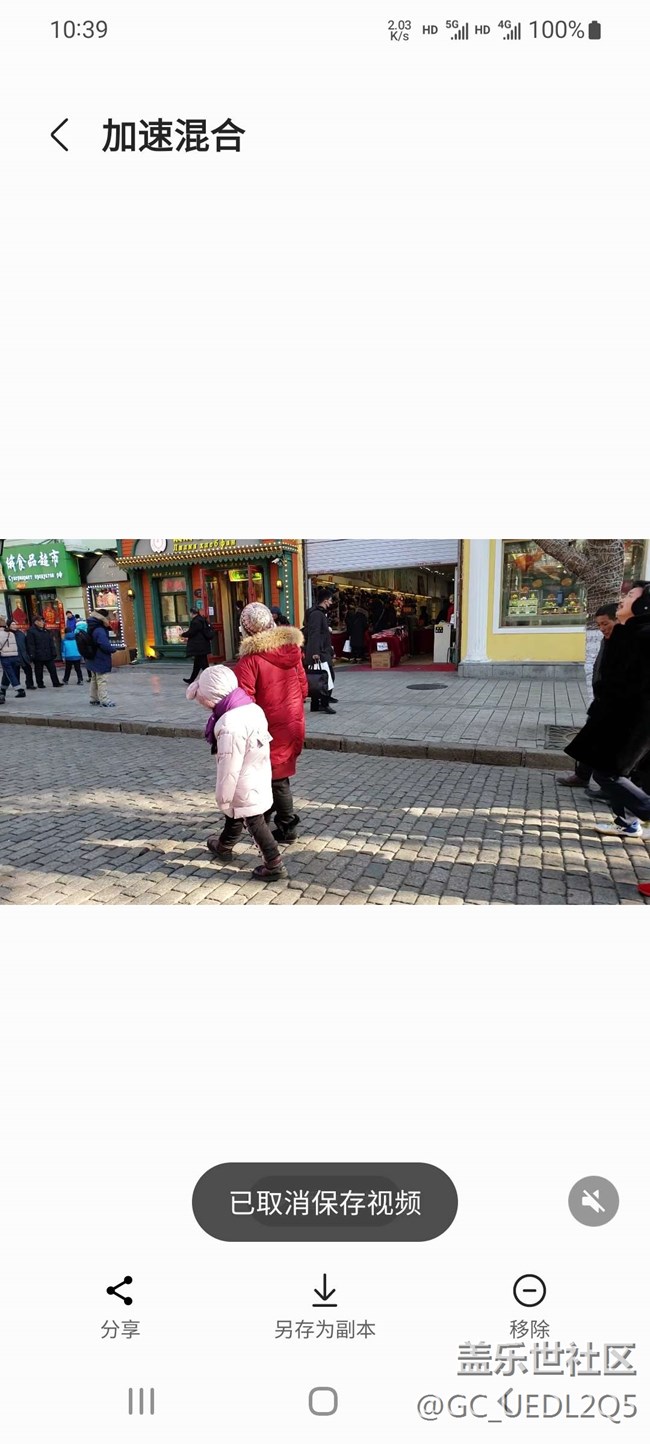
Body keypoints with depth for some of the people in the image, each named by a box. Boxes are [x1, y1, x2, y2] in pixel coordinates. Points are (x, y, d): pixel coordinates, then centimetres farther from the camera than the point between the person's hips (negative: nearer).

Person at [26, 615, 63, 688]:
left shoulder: (46, 631, 13)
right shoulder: (31, 631, -6)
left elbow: (51, 643, 14)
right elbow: (30, 645, -11)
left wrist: (53, 652, 9)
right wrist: (32, 655, -16)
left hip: (48, 655, 5)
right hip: (38, 656, -5)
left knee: (52, 669, 4)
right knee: (39, 671, 5)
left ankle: (56, 682, 8)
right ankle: (40, 684, 16)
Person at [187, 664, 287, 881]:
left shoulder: (230, 725, -32)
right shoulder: (252, 707, -2)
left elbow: (229, 767, -26)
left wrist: (223, 798, -13)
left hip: (245, 789, -9)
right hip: (258, 780, 9)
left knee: (255, 823, 7)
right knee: (234, 816, 28)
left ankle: (274, 865, 18)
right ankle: (223, 847, 49)